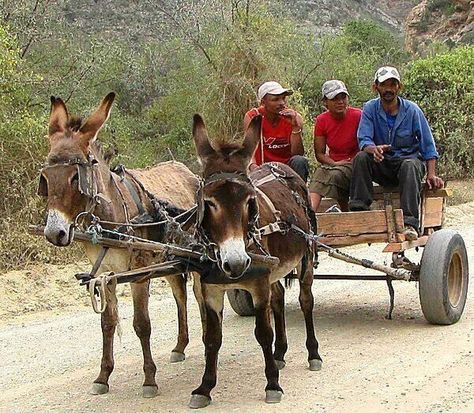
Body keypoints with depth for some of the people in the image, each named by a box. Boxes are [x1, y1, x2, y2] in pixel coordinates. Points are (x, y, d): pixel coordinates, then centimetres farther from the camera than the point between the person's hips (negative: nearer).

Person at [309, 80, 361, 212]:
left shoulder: (358, 116, -7)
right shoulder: (321, 120, 2)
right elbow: (319, 154, 4)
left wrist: (353, 162, -18)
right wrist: (334, 163, -14)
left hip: (355, 163, -2)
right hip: (332, 163, 2)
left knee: (334, 175, -34)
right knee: (319, 176, -31)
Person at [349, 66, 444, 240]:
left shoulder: (412, 110, -4)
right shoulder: (370, 109, -1)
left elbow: (428, 145, -3)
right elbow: (363, 140, -12)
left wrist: (431, 174, -15)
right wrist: (374, 149, -36)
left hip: (409, 158, -2)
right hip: (382, 164, 2)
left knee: (410, 165, -36)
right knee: (361, 158, -27)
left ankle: (409, 223, -45)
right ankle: (359, 211, -32)